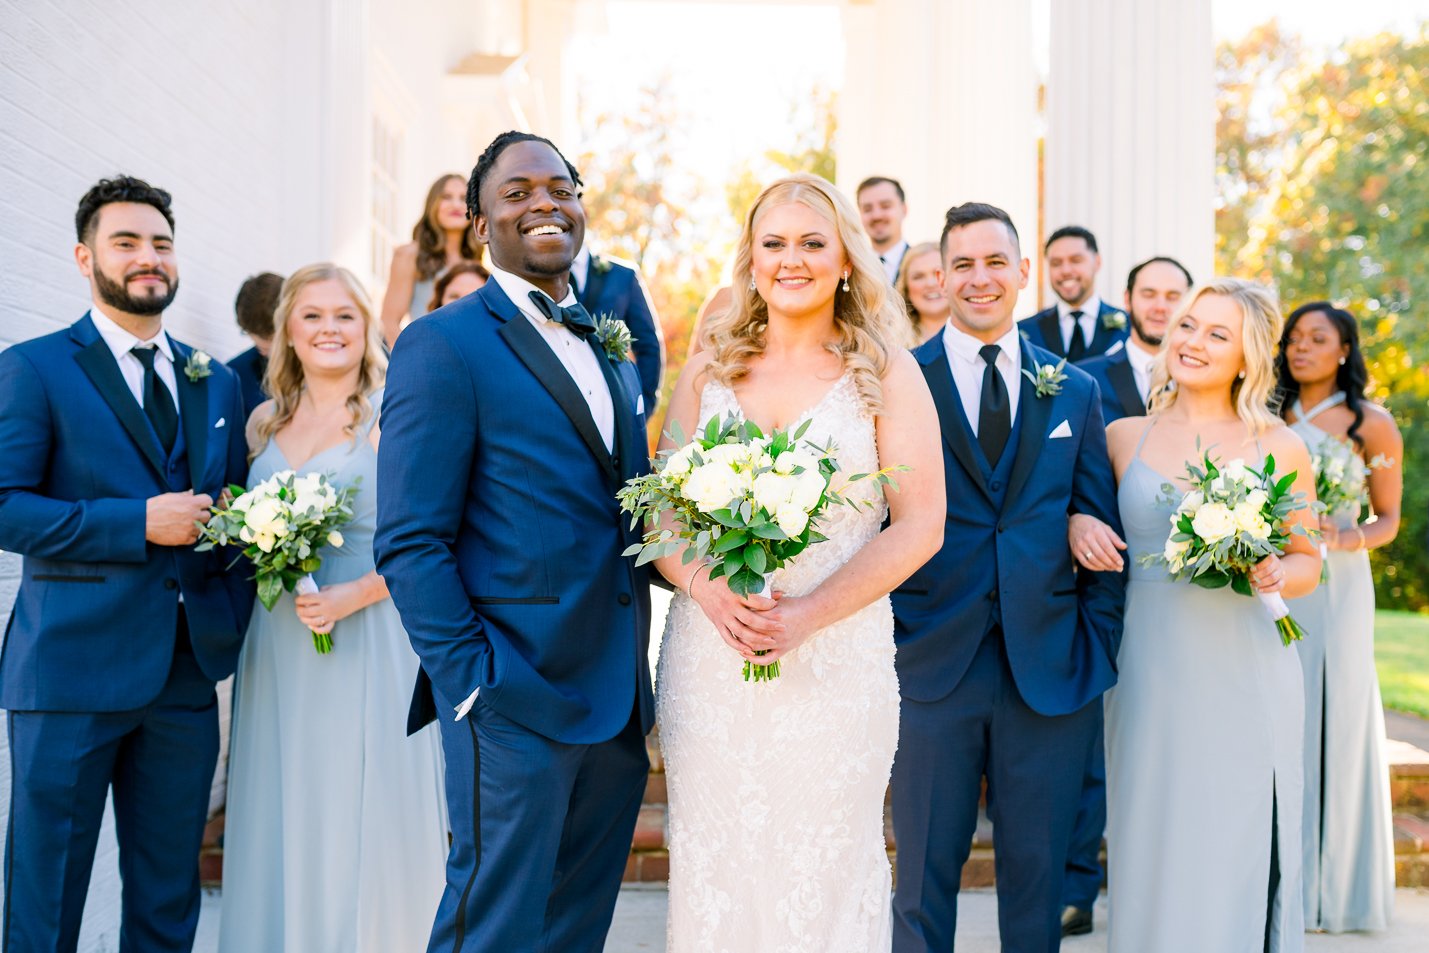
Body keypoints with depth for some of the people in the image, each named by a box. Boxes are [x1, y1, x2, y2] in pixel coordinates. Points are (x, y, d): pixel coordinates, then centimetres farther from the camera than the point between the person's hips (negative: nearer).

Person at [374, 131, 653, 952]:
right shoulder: (444, 346, -7)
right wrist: (473, 685, -17)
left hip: (619, 705, 7)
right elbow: (410, 543, -12)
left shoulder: (613, 350, 16)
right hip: (517, 704, -7)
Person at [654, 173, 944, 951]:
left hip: (837, 656, -2)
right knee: (712, 861, 7)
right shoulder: (709, 370, 9)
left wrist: (807, 614, -14)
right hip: (710, 653, 2)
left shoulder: (886, 374, 2)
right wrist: (707, 587, -13)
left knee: (824, 867, 5)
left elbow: (919, 527, -4)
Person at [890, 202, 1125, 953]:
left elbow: (1103, 526, 9)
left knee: (1038, 870, 12)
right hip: (932, 666, -2)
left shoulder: (1075, 392, 10)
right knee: (925, 871, 8)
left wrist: (1099, 651, 1)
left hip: (1052, 672, 2)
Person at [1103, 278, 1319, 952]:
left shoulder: (1281, 448, 3)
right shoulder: (1123, 437, 5)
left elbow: (1308, 561, 10)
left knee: (1237, 847, 5)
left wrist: (1277, 574, -10)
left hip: (1243, 672, -1)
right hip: (1148, 669, 1)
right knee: (1150, 845, 6)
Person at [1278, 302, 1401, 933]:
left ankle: (1334, 883, 12)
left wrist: (1343, 539, -13)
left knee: (1332, 721, -1)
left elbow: (1388, 520, 5)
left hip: (1333, 585, -3)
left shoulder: (1371, 425, 2)